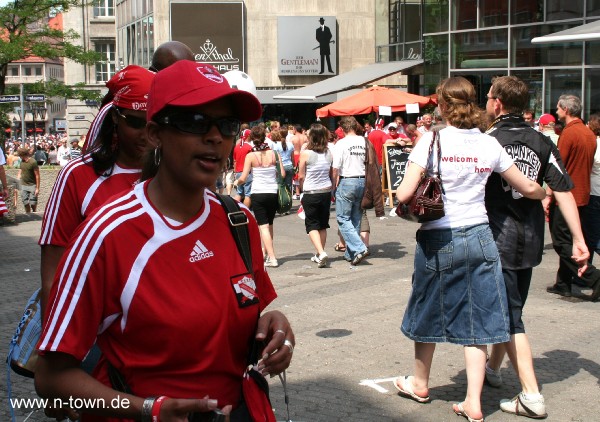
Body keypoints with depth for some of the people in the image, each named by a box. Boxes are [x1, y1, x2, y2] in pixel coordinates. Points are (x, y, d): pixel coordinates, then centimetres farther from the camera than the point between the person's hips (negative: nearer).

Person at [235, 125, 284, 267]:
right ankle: (266, 253, 28)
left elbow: (243, 178, -8)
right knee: (269, 224, 19)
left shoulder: (251, 156, -6)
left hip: (258, 193, -3)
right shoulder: (273, 153, 1)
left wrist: (236, 182, 14)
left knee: (263, 226, -2)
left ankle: (272, 258, -10)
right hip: (273, 193, 3)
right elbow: (282, 174, 0)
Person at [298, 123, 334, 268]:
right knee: (323, 225, 15)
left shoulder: (305, 153, -13)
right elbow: (333, 175, 5)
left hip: (311, 193, -4)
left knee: (312, 225, 4)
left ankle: (321, 253, -14)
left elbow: (301, 176, -7)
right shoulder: (329, 153, -2)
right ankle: (319, 255, 23)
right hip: (326, 192, 4)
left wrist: (302, 188, 11)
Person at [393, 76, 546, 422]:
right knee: (477, 319, 8)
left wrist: (400, 198, 7)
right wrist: (546, 194, 30)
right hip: (479, 237, 3)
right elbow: (527, 188, 9)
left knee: (429, 312, 16)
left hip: (439, 239, -2)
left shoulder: (432, 140, -10)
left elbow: (405, 194, -16)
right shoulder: (490, 144, 1)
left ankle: (420, 384, 35)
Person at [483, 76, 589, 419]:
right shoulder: (542, 142, 2)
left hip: (498, 240, -6)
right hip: (531, 243, 6)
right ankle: (494, 368, 39)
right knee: (511, 308, 21)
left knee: (509, 316, -2)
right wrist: (579, 238, -2)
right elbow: (563, 189, -3)